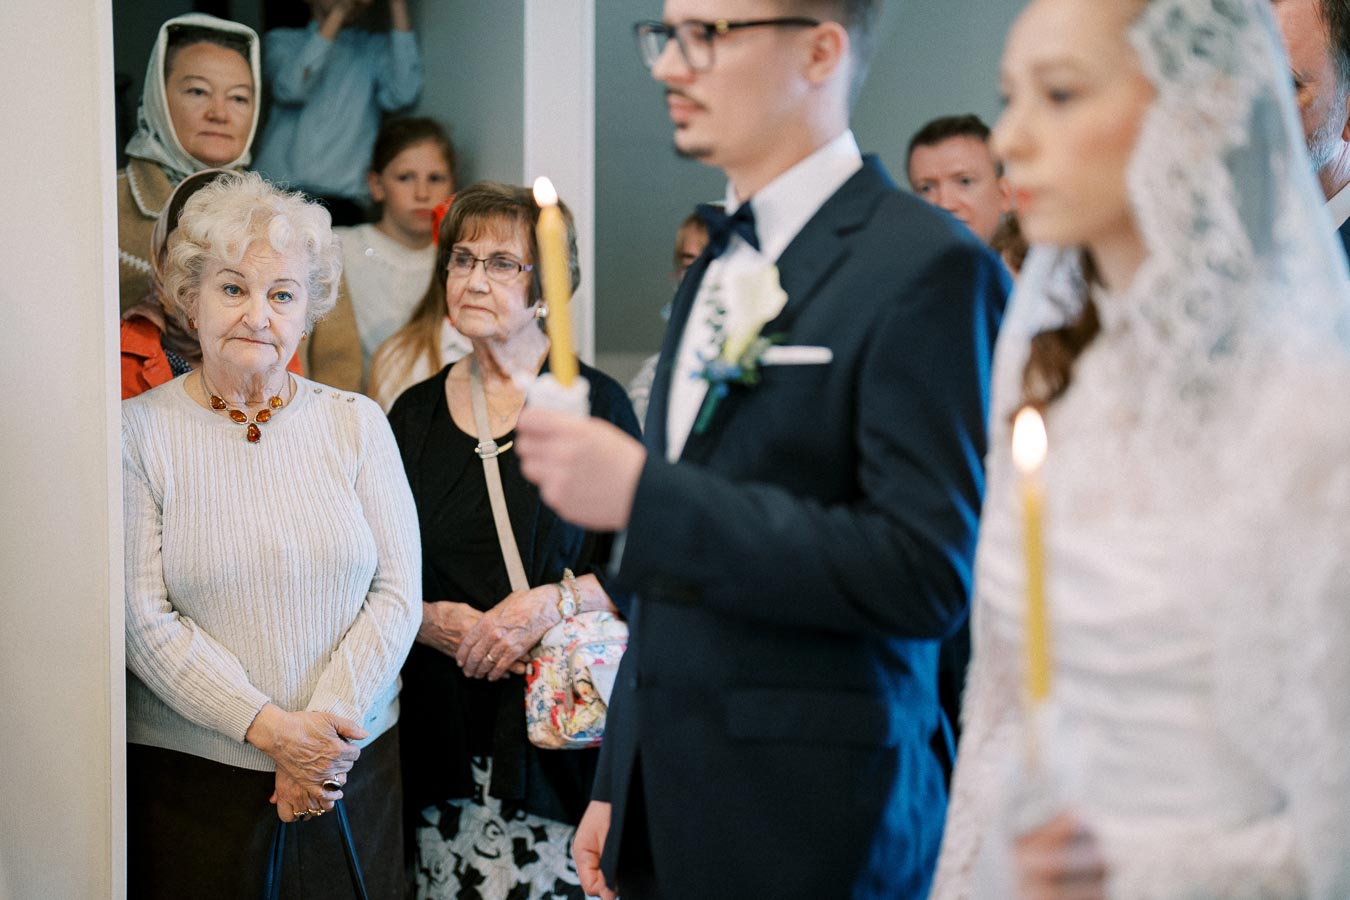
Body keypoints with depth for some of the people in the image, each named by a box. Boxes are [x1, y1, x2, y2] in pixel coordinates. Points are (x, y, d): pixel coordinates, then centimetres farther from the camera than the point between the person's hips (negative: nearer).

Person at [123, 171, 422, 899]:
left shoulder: (357, 423, 6)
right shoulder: (140, 431, -2)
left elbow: (398, 593, 1)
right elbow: (143, 617, -8)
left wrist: (323, 729, -11)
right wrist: (268, 727, -15)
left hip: (351, 769, 2)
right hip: (193, 775, -2)